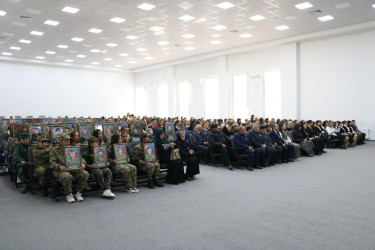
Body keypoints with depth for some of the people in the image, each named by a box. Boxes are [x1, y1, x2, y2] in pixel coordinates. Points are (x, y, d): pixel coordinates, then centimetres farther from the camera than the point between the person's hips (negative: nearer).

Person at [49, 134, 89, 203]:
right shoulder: (54, 151, 5)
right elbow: (52, 163, -6)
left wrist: (82, 163, -9)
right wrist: (59, 166, -27)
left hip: (73, 169, 4)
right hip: (61, 170, -4)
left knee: (85, 174, -23)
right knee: (67, 176, -39)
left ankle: (78, 193, -7)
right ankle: (69, 195, -15)